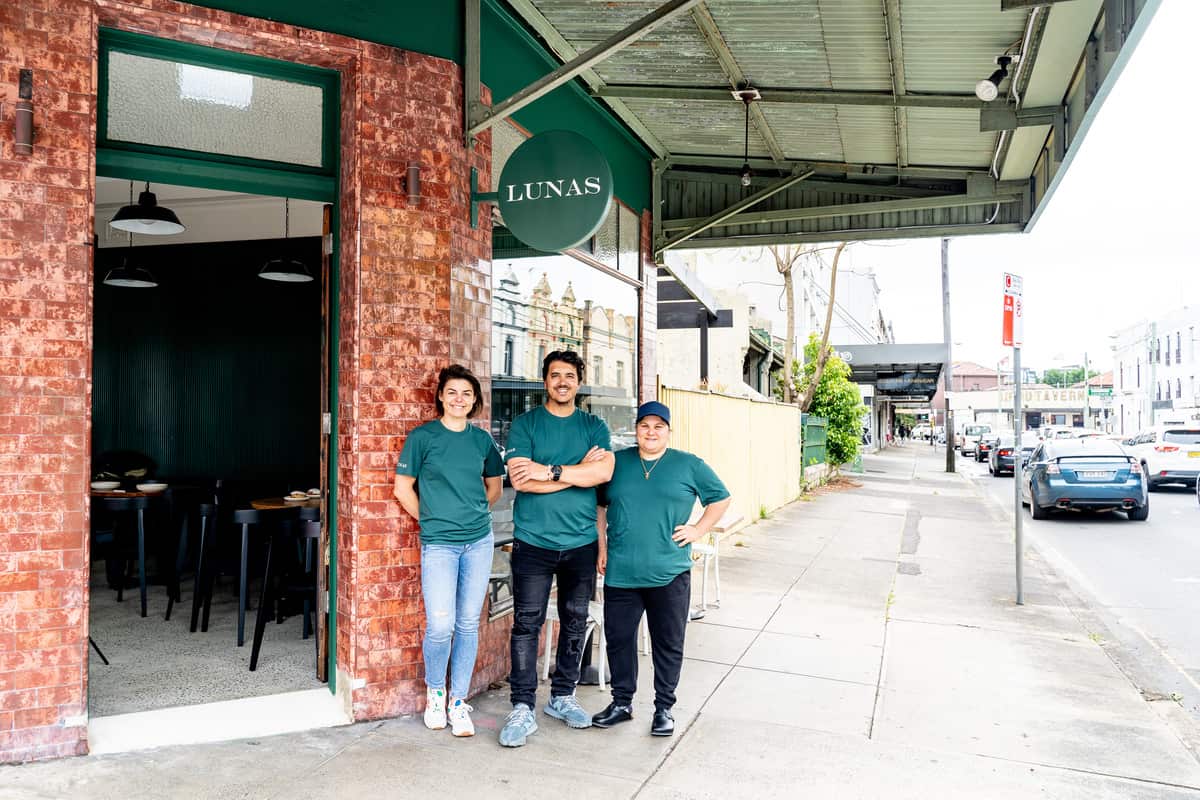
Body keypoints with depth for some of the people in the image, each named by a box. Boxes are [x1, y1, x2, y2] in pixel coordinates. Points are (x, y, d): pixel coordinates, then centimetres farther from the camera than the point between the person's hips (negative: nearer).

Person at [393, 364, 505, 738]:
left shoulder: (482, 439, 6)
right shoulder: (422, 436, -4)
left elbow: (495, 484, 19)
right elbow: (403, 487, 1)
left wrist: (474, 513, 10)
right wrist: (430, 519, 2)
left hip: (479, 542, 3)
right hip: (439, 544, -3)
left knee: (468, 624, 8)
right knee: (440, 626, -7)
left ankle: (458, 701, 22)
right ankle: (434, 692, 21)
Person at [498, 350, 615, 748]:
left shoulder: (594, 426, 6)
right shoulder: (525, 424, 0)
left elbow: (604, 471, -11)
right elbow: (520, 479, -13)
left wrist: (551, 470, -16)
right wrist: (580, 470, -11)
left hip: (581, 542, 3)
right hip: (533, 542, -3)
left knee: (575, 622, 12)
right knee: (526, 624, -2)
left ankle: (562, 697, 29)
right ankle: (522, 709, 8)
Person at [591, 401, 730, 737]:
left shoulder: (689, 465, 2)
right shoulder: (617, 462, 7)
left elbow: (720, 498, 10)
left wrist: (698, 530, -1)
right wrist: (601, 546, 7)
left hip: (669, 574, -1)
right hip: (620, 573, 2)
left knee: (668, 644, 8)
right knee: (619, 639, 10)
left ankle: (664, 708, 24)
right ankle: (621, 702, 27)